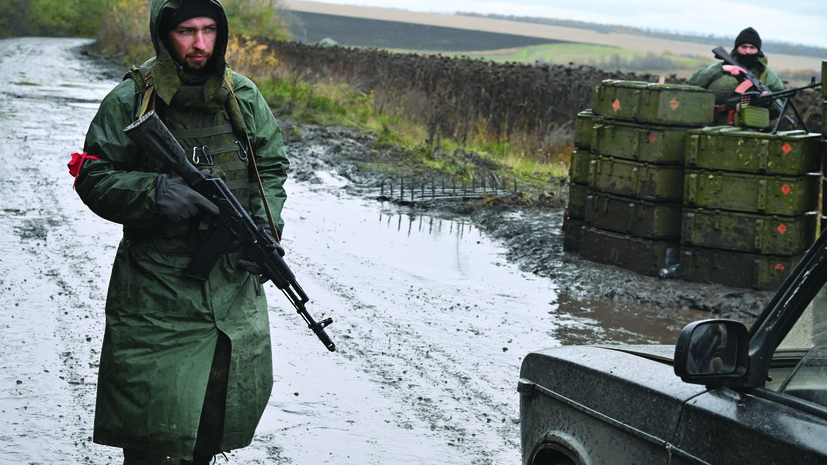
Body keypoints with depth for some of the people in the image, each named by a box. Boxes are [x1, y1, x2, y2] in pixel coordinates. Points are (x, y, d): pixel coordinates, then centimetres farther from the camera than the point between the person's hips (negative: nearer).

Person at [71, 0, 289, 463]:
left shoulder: (243, 95, 5)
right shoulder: (132, 100, -7)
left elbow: (272, 167, 13)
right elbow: (93, 178, -6)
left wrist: (265, 230, -2)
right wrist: (156, 192, -22)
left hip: (234, 280, 4)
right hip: (158, 286, -4)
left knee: (235, 404, 14)